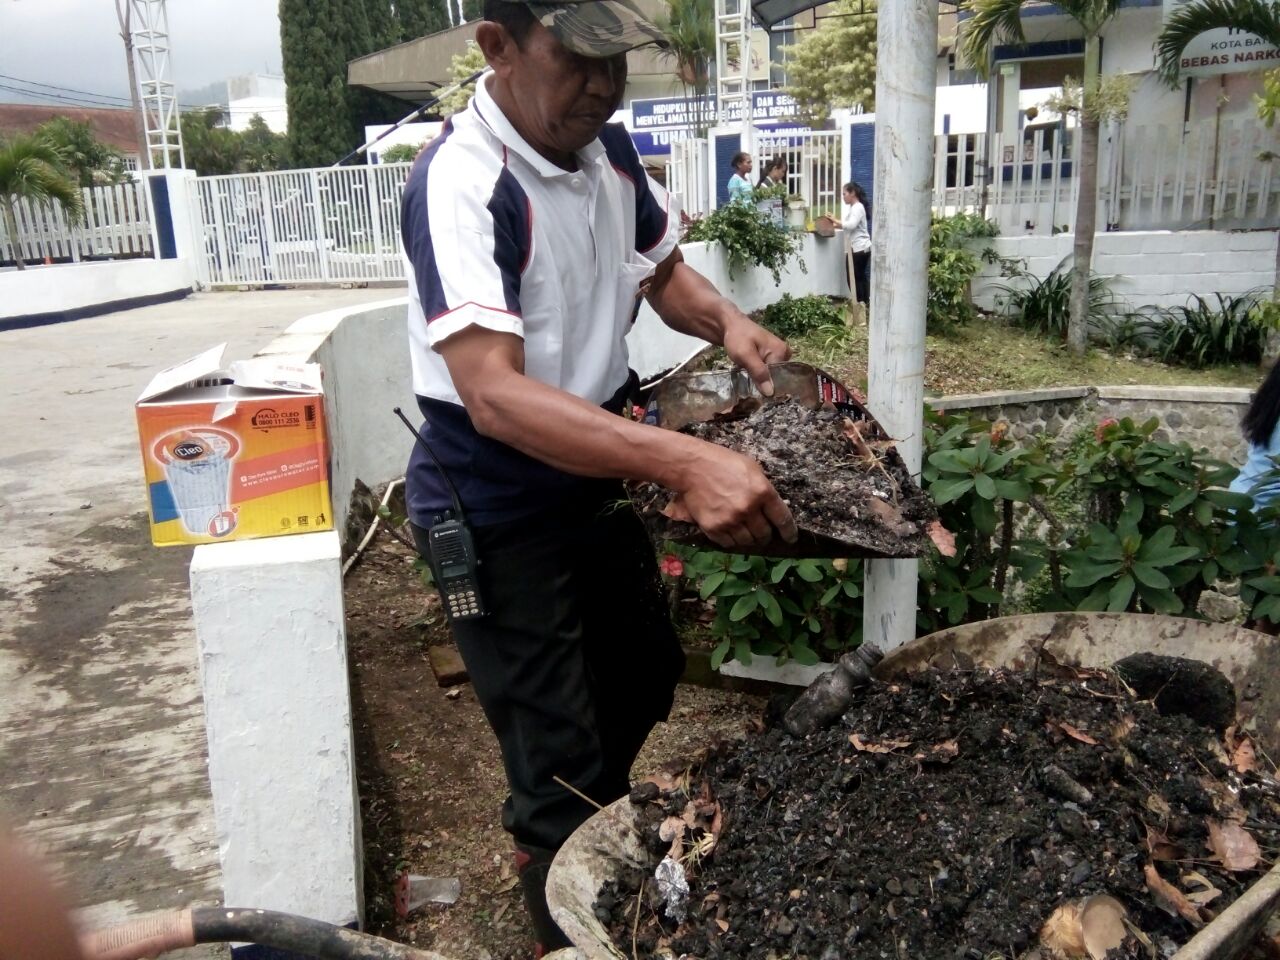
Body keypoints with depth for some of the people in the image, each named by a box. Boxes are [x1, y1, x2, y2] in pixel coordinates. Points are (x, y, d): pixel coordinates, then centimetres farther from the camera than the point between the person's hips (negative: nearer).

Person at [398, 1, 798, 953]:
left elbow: (659, 265, 14)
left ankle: (603, 839, 53)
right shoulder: (461, 183, -26)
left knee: (646, 677, 26)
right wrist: (684, 462, -46)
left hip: (597, 484, 9)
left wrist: (726, 320, -7)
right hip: (496, 517, -8)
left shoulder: (607, 145, -3)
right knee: (561, 766, 3)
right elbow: (494, 395, -37)